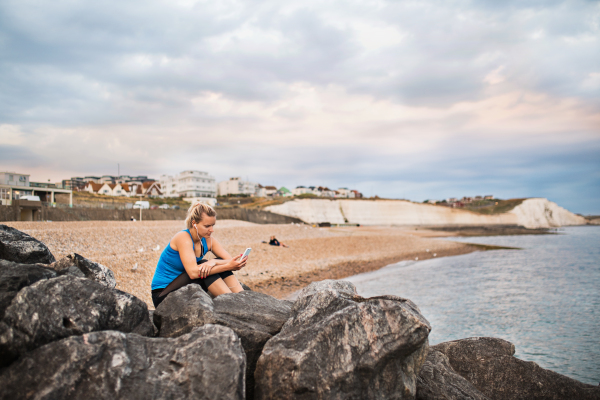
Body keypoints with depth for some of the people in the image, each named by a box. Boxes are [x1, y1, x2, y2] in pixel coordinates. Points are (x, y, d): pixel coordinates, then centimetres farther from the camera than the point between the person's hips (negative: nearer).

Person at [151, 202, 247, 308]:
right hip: (162, 295, -6)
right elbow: (193, 272, -33)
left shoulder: (208, 241, -2)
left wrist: (214, 262, -31)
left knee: (220, 262, -11)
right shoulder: (183, 237, -21)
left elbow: (232, 262, -10)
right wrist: (228, 266, -37)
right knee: (204, 267, -28)